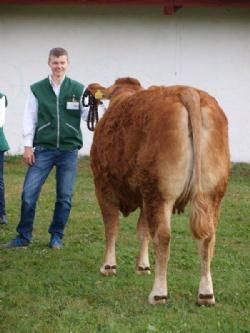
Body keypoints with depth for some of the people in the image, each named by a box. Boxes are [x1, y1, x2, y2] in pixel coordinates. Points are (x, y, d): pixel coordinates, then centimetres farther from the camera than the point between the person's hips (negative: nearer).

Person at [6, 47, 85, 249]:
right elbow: (30, 119, 5)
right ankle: (24, 236, 9)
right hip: (43, 149, 0)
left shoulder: (78, 89, 4)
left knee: (65, 197, 5)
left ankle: (57, 236, 19)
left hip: (69, 149, 0)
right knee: (29, 193, -4)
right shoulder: (37, 89, 4)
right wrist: (28, 146, -1)